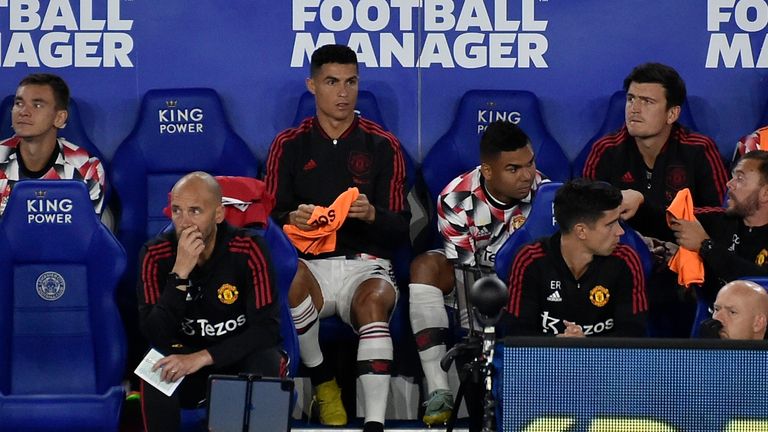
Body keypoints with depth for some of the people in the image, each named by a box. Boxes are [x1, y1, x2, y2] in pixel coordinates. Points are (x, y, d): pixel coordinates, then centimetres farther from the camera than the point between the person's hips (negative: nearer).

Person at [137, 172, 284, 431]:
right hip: (184, 358, 1)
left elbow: (267, 327, -19)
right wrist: (180, 272, -32)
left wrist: (203, 357, -29)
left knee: (266, 361, -33)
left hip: (240, 356, -1)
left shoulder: (248, 249, -17)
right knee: (157, 368, -31)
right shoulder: (155, 254, -13)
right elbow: (155, 336, -20)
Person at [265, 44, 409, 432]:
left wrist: (371, 214, -17)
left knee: (375, 302, -35)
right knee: (290, 279, -36)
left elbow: (401, 229, 6)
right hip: (309, 264, 0)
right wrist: (292, 219, -18)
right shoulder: (288, 145, 11)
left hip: (365, 265, 0)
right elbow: (268, 218, 6)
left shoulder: (383, 146, 10)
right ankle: (322, 383, -12)